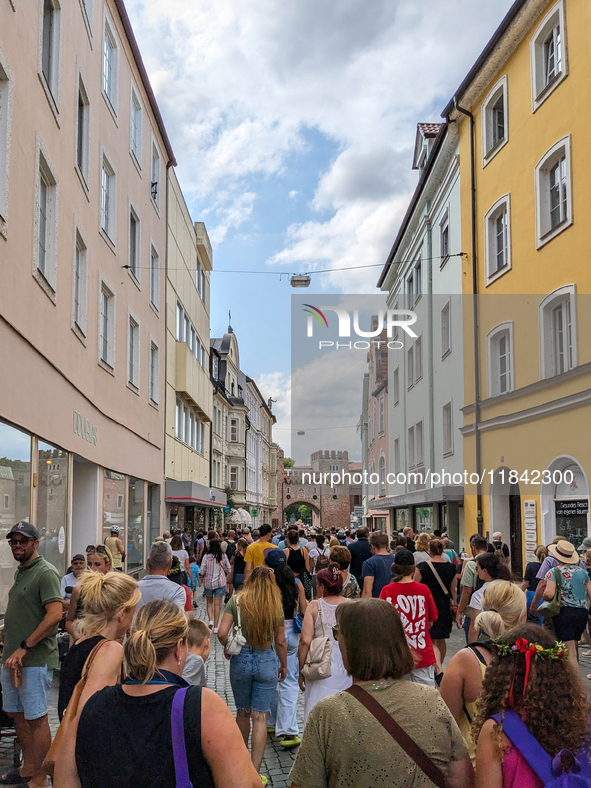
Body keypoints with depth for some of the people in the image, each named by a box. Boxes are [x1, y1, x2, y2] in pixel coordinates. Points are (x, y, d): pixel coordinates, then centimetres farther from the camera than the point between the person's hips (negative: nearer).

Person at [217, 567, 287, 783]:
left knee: (242, 712, 19)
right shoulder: (276, 605, -3)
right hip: (266, 661, 0)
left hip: (240, 659, 1)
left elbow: (222, 634, -12)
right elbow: (280, 641, 3)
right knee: (260, 717, 3)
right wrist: (284, 666, 17)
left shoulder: (237, 600, -5)